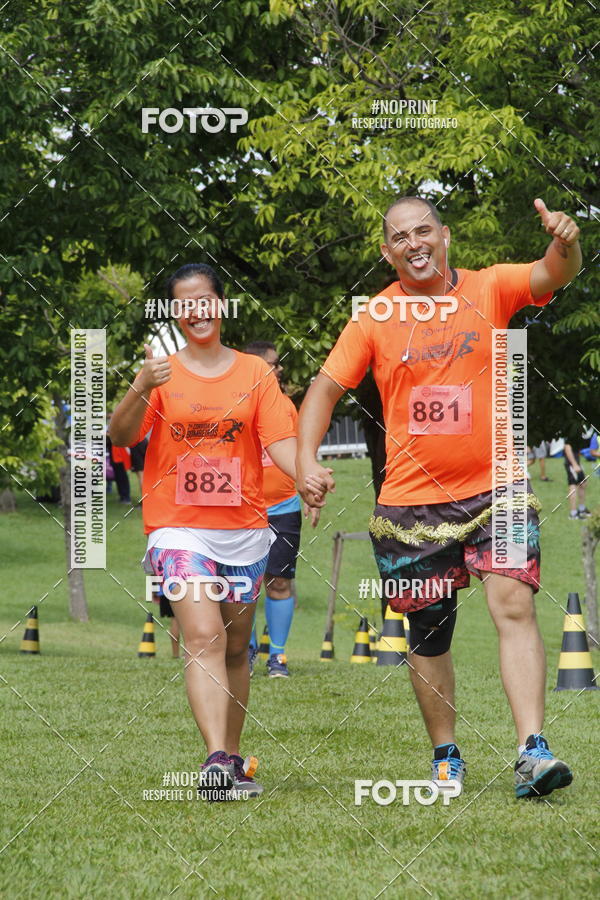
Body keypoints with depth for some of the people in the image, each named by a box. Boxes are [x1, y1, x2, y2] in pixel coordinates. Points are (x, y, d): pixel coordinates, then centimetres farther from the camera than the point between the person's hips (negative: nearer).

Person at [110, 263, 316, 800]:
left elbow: (280, 440, 0)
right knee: (204, 636, -19)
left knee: (235, 649, 11)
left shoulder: (255, 373, 8)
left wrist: (306, 473, -21)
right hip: (180, 528, -3)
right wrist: (140, 390, -26)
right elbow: (121, 437, -7)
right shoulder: (163, 373, 4)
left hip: (244, 529, 3)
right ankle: (216, 759, -30)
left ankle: (233, 765, 20)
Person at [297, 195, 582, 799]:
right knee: (428, 634, 9)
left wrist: (564, 245, -40)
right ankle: (446, 756, 25)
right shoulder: (374, 318, 2)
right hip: (412, 501, 2)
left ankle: (532, 750, -24)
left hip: (494, 489, -1)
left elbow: (552, 276, -16)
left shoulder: (489, 289, 0)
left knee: (514, 605, -19)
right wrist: (305, 457, -11)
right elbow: (326, 387, 5)